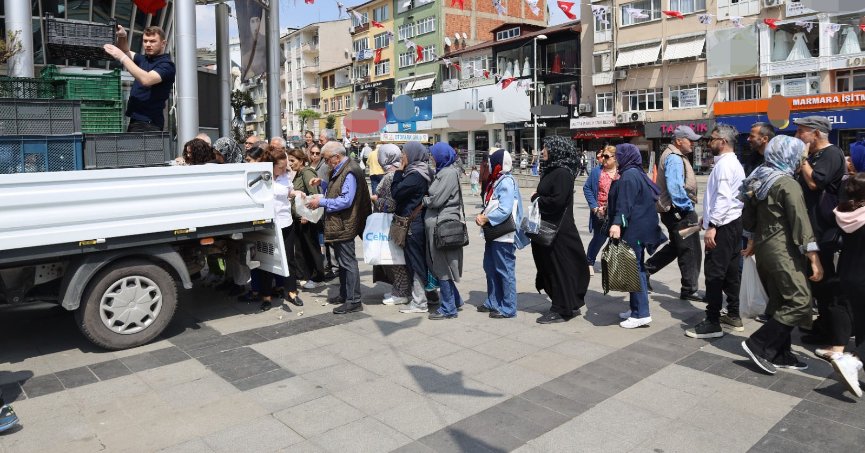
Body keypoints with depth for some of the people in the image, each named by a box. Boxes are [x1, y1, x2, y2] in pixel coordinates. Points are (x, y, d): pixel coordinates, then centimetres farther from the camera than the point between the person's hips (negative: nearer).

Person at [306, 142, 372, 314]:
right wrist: (322, 184, 10)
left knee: (348, 263, -5)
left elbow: (345, 201, -24)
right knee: (342, 262, 18)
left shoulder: (350, 172, -18)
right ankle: (344, 295, 29)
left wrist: (321, 202, -20)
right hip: (337, 225, 11)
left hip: (344, 226, -11)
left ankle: (353, 301, 2)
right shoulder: (339, 171, 15)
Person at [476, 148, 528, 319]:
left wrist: (485, 219, -17)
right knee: (490, 268, 17)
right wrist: (482, 215, -1)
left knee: (505, 271, -2)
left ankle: (508, 308, 8)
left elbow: (504, 211, -25)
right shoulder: (495, 181, 12)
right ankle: (493, 302, 31)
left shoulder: (507, 183, -17)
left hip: (504, 235, -10)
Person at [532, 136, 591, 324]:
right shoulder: (550, 170, 12)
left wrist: (537, 199, -10)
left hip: (558, 229, -10)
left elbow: (557, 201, -23)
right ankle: (570, 306, 27)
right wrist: (538, 199, 2)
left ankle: (562, 310, 11)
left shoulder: (562, 173, -16)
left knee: (559, 267, 0)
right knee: (550, 266, 14)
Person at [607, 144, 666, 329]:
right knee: (636, 267, 15)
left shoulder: (629, 176, -15)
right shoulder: (637, 173, 17)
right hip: (640, 229, 10)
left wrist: (617, 223, -37)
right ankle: (636, 308, 23)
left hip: (633, 231, -10)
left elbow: (624, 203, -27)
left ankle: (641, 313, -5)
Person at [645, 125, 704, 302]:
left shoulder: (675, 156, 16)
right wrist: (688, 207, -18)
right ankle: (689, 290, 6)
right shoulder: (675, 158, -16)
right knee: (690, 252, -3)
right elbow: (675, 187, -25)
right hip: (680, 212, -11)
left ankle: (647, 268, 26)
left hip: (676, 211, 11)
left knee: (675, 246, 21)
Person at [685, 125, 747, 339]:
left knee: (714, 273, -8)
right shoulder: (733, 163, 18)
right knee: (731, 271, 16)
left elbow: (724, 198, -23)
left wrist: (712, 226, -25)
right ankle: (733, 316, 25)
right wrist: (708, 217, 22)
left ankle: (712, 323, -4)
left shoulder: (724, 164, -14)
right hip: (733, 223, 11)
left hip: (723, 225, -11)